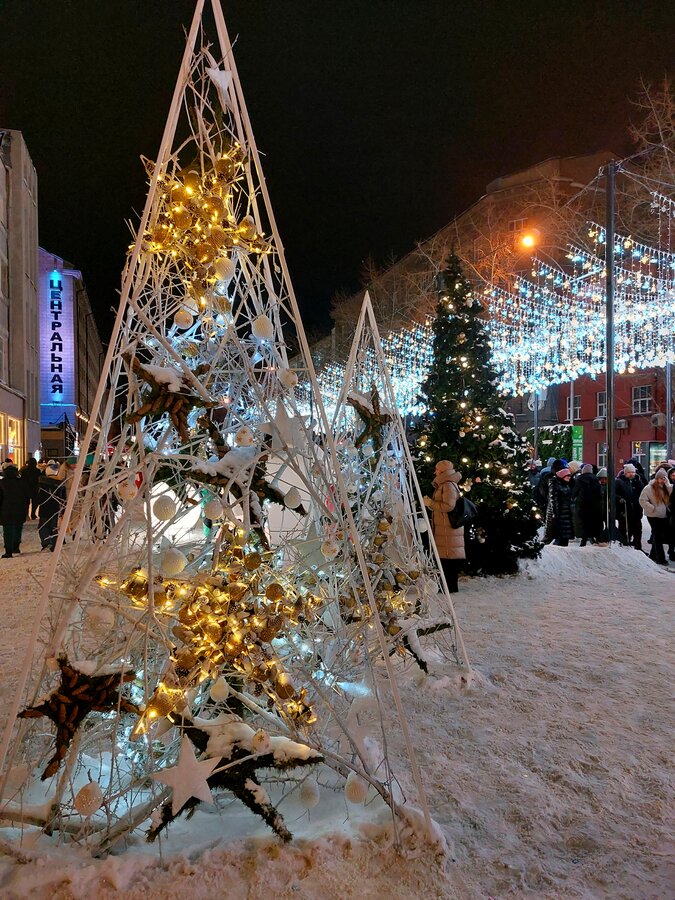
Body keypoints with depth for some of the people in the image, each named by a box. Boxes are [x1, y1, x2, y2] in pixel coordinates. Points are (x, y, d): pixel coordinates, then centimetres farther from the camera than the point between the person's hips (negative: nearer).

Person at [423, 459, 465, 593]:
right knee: (447, 557, 12)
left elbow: (448, 506, -21)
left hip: (449, 528, -10)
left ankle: (451, 587, -4)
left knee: (448, 557, -7)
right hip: (443, 527, 10)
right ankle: (450, 586, 18)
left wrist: (430, 503, -13)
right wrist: (430, 502, 18)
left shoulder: (448, 485, -12)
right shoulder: (444, 484, 20)